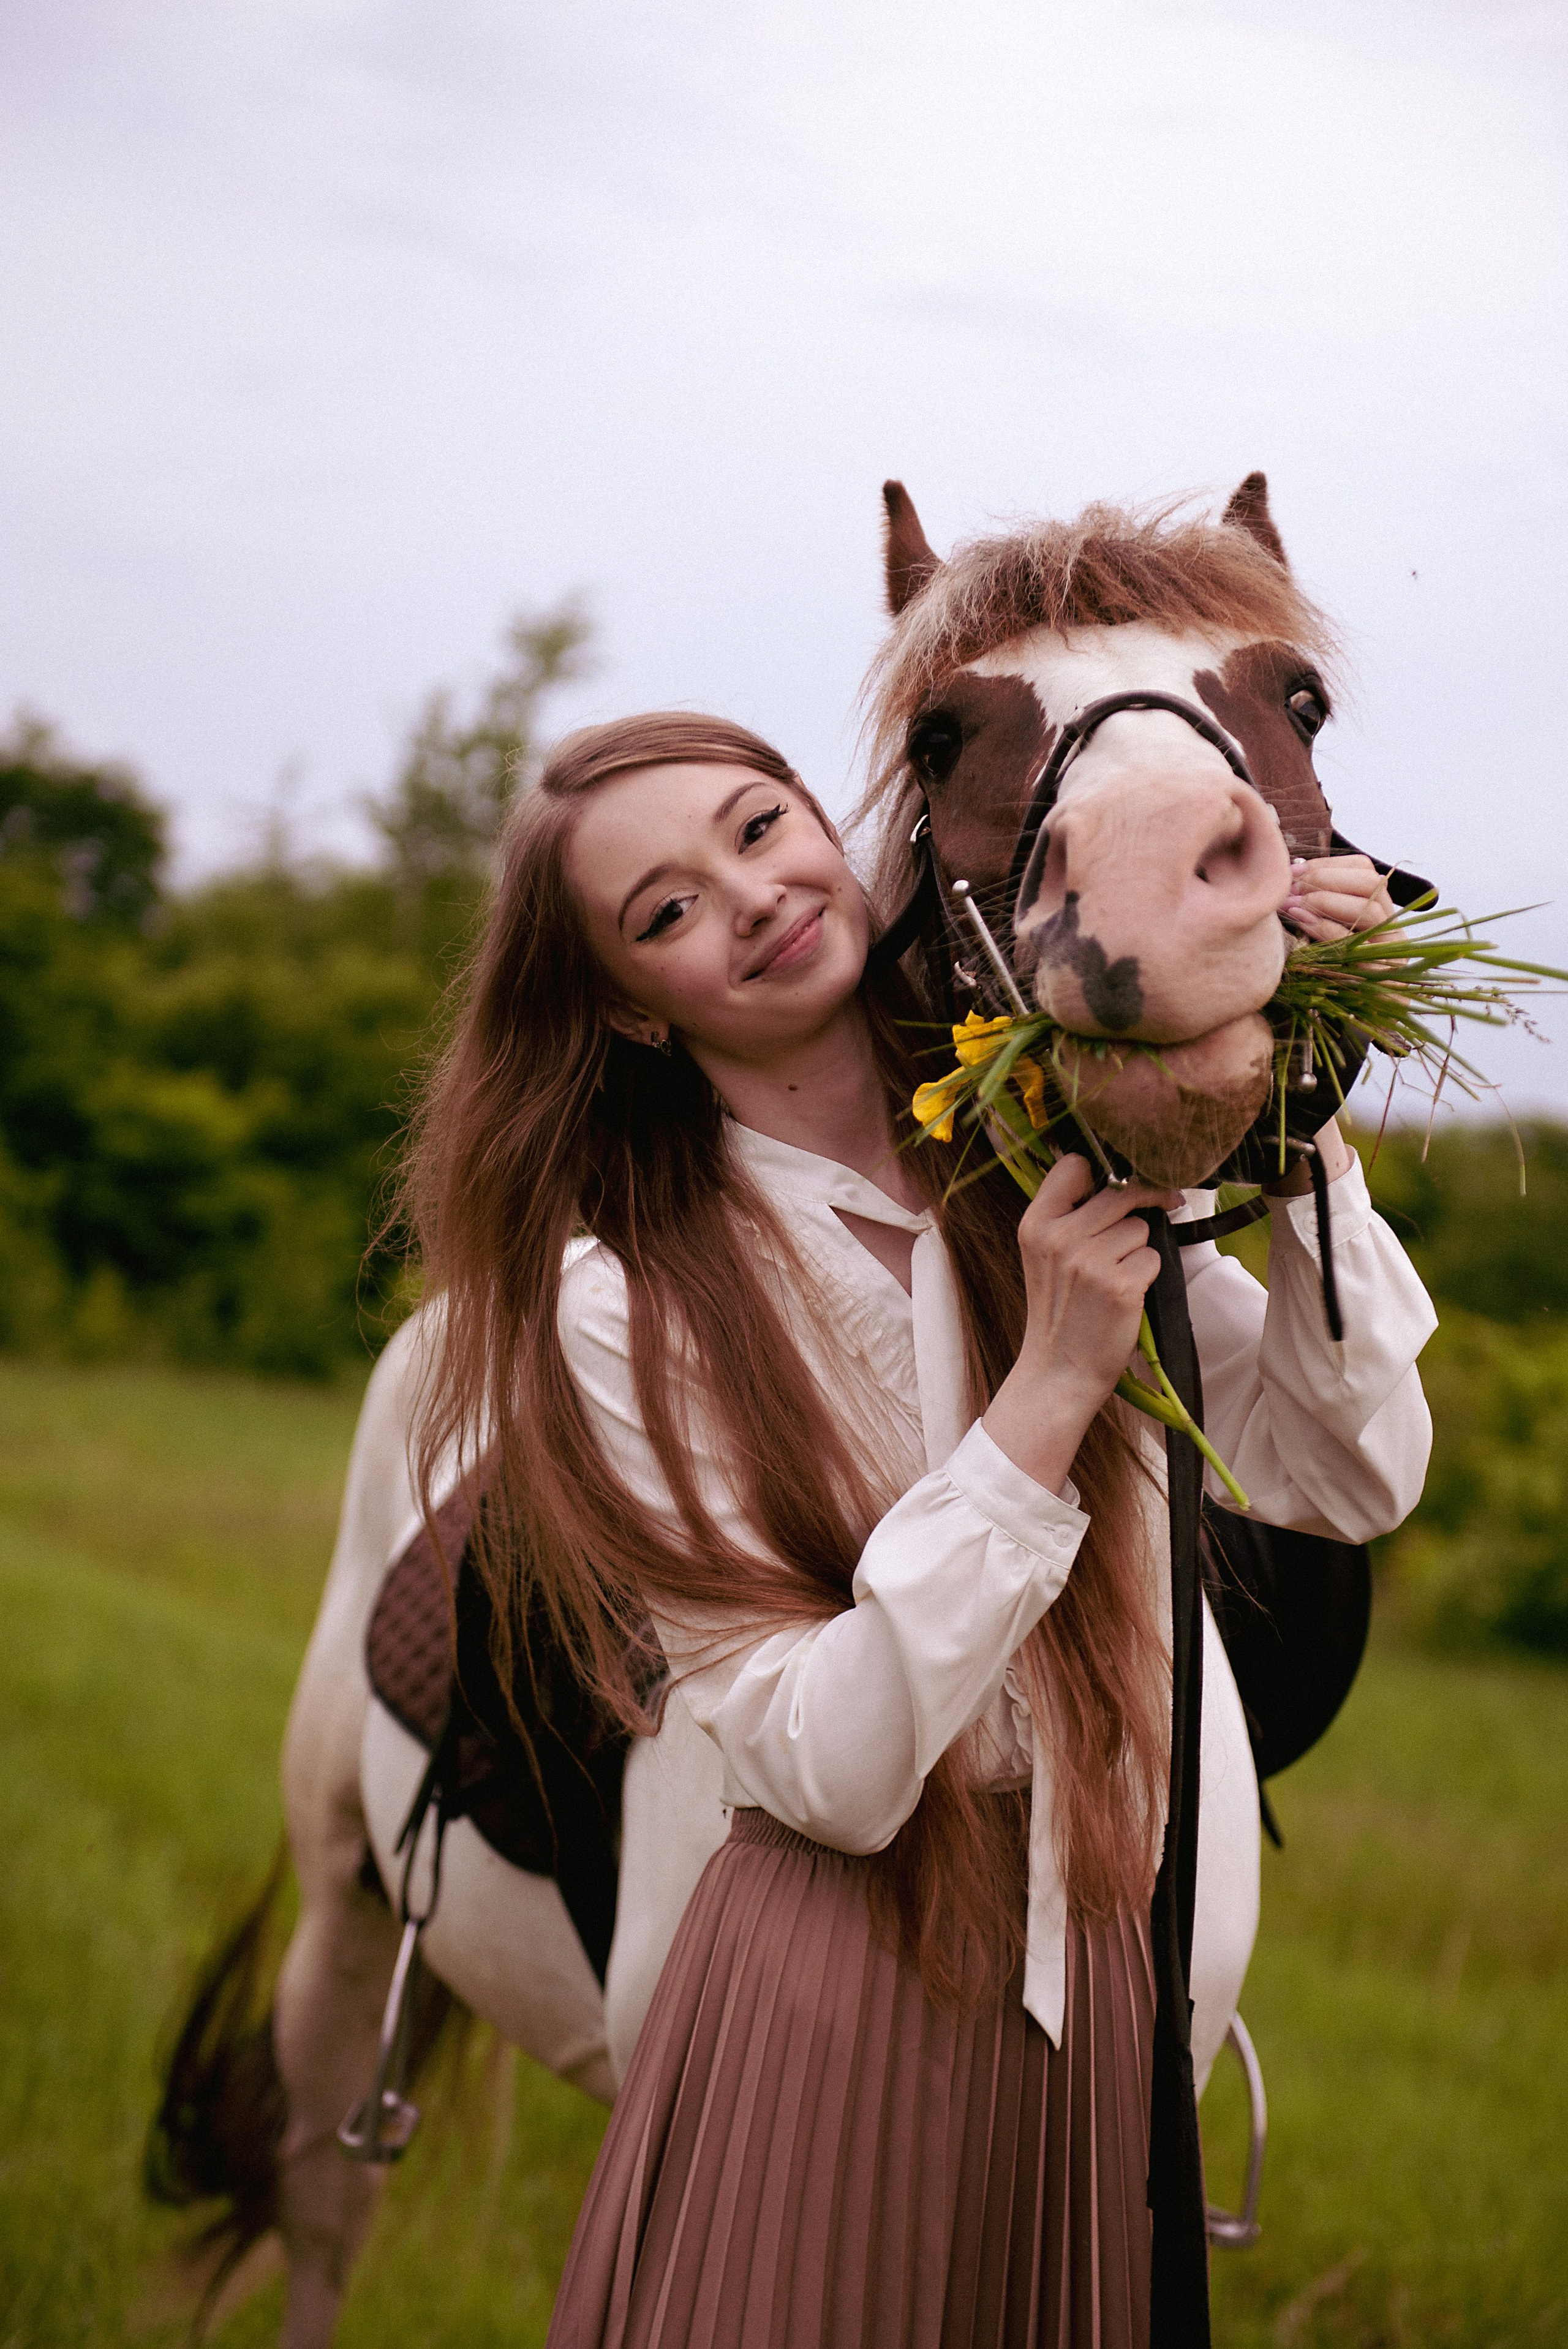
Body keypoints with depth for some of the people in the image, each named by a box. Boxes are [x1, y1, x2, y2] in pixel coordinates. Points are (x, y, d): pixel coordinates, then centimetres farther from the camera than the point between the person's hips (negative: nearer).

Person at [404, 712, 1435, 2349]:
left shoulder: (1076, 1174, -1)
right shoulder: (625, 1304, -13)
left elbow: (1354, 1476, -1)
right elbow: (830, 1772, -19)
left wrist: (1298, 1130, -11)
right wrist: (1050, 1392, -24)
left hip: (1105, 1977, 5)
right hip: (839, 2004, -5)